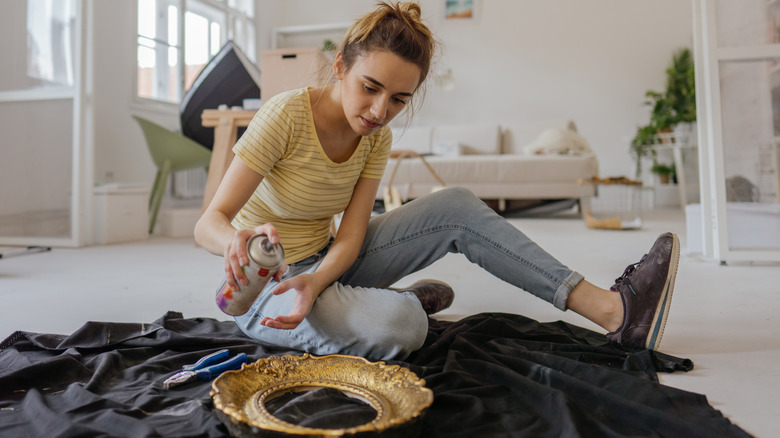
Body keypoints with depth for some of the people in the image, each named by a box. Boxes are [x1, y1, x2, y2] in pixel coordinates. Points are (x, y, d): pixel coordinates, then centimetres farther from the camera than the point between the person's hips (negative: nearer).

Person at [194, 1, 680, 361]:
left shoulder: (377, 138, -4)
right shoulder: (287, 115, -22)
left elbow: (350, 235, -11)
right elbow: (209, 222, -23)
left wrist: (316, 281, -32)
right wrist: (239, 241, -47)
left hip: (326, 262, 6)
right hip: (265, 283, -5)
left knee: (455, 207, -12)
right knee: (397, 324, -37)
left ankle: (611, 309, -12)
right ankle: (408, 301, 2)